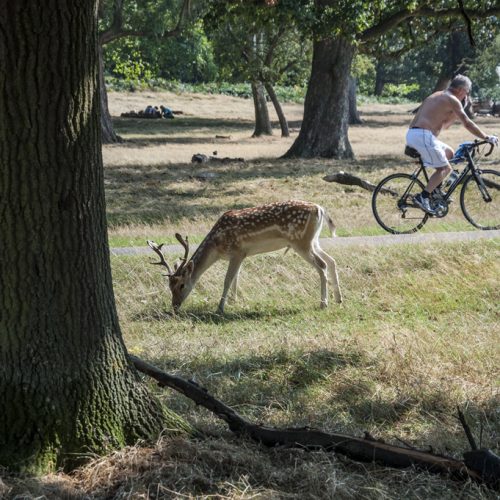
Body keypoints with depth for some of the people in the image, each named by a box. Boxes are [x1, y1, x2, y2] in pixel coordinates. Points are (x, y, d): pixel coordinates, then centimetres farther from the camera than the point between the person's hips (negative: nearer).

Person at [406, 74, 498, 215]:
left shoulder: (436, 95, 26)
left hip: (412, 133, 9)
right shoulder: (452, 99, -2)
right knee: (445, 168, -4)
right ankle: (423, 197, -13)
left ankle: (437, 190, 21)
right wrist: (486, 138, 4)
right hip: (423, 135, -9)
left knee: (449, 153, 23)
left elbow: (443, 124, 31)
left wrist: (458, 109, 24)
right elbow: (467, 124, -4)